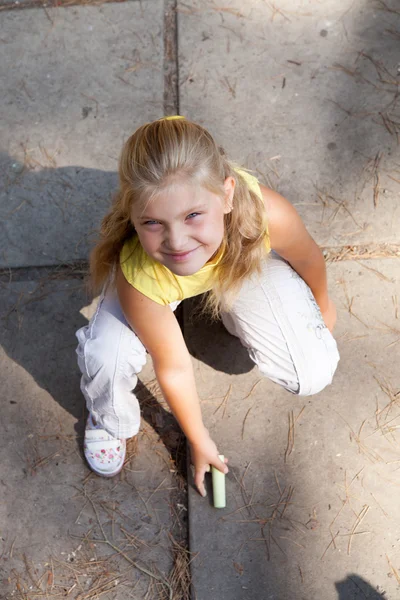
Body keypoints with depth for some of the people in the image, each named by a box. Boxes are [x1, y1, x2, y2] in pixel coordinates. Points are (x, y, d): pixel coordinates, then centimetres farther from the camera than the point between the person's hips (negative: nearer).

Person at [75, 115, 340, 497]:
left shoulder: (267, 215, -42)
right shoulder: (139, 276, -40)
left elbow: (308, 258, -16)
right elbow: (173, 368, -23)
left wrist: (322, 305, 6)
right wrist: (198, 440, -6)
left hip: (244, 260, 2)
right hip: (161, 279, -1)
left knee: (313, 375, -12)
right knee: (105, 357, -27)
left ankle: (231, 308, 17)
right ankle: (110, 421, 11)